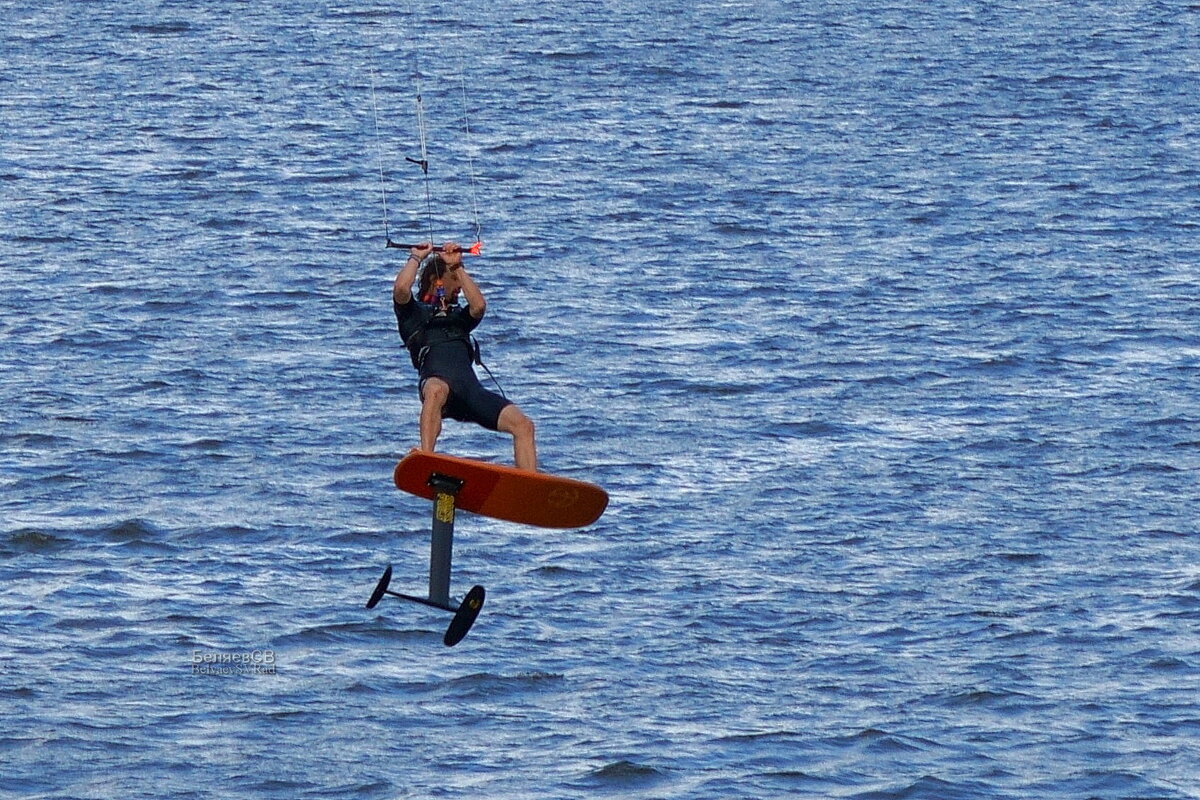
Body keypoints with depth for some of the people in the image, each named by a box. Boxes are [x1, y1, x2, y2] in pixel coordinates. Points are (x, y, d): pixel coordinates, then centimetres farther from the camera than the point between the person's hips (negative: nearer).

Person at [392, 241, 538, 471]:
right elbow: (401, 289, 2)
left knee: (523, 425, -15)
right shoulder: (414, 313, 24)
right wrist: (416, 258, 19)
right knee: (436, 390, -44)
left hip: (471, 386, 5)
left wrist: (458, 266, 20)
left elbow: (479, 306, 14)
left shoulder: (459, 317, 37)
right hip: (436, 380, -5)